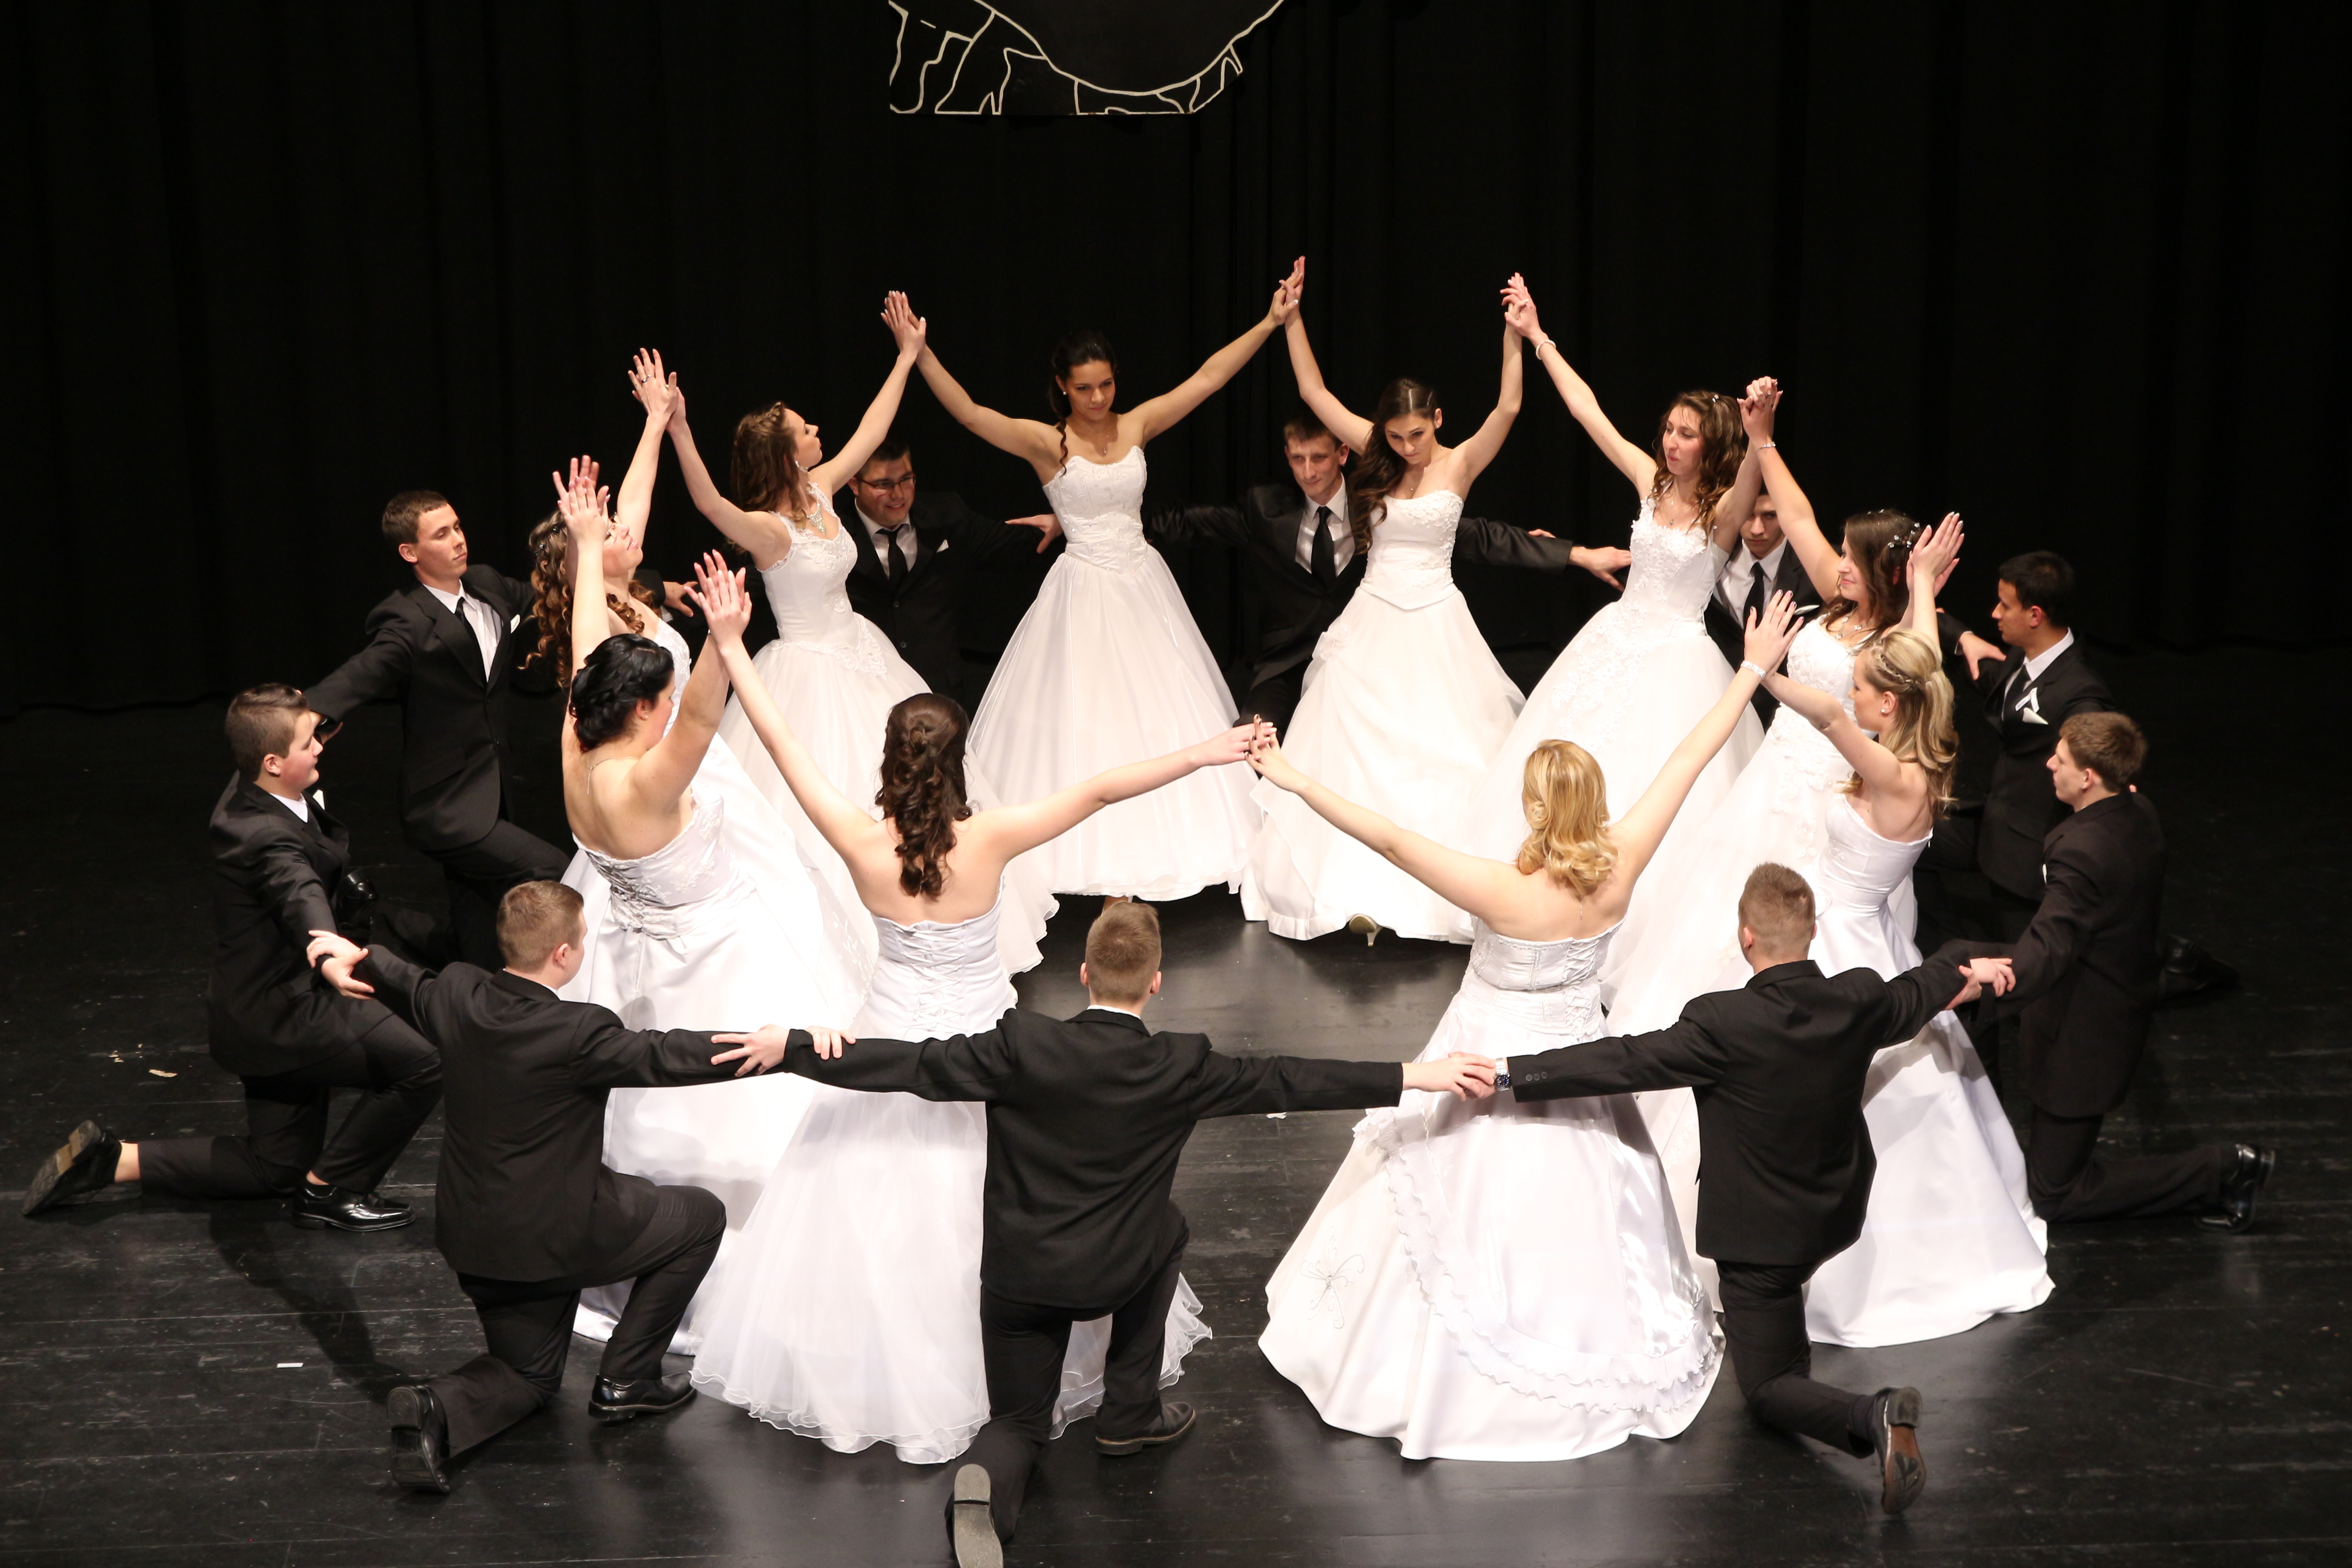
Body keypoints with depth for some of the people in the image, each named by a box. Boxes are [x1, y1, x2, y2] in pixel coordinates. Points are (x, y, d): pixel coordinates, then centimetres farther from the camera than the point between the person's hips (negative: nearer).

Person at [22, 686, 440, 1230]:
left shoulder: (248, 795, 1)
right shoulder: (268, 837, -29)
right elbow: (301, 896, -53)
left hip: (265, 1011, 10)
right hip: (278, 1017, -10)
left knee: (275, 1168, 20)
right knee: (420, 1064, -20)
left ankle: (115, 1159, 19)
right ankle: (329, 1190, -3)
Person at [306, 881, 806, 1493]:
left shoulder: (457, 996, -4)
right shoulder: (578, 1034, -25)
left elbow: (413, 988, 17)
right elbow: (663, 1056, -20)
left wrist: (358, 958, 39)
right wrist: (769, 1050, -16)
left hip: (474, 1235, 7)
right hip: (555, 1233, -7)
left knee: (529, 1374, 25)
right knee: (701, 1217, 15)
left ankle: (437, 1409, -7)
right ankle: (625, 1380, 16)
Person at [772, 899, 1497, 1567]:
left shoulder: (1023, 1046, -12)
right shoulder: (1181, 1069, -10)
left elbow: (917, 1065, -10)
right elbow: (1287, 1082, -6)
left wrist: (795, 1049, -3)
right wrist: (1413, 1077, 1)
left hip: (1017, 1275, 1)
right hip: (1116, 1276, -1)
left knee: (1017, 1424, 18)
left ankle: (986, 1481, -20)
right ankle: (1130, 1413, 32)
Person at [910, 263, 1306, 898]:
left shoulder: (1136, 426, 3)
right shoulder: (1045, 443, -8)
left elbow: (1207, 377, 2)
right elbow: (967, 412, -19)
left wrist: (1271, 322, -2)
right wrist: (920, 353, -31)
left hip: (1142, 585, 5)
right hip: (1084, 591, -4)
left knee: (1156, 720, 9)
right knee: (1085, 727, -2)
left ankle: (1137, 864, 22)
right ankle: (1095, 862, 8)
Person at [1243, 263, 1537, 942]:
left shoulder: (1460, 465, -5)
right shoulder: (1376, 459, 3)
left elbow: (1507, 409, -20)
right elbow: (1314, 393, 5)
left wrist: (1514, 338, -33)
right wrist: (1291, 318, 0)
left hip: (1435, 624, -3)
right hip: (1373, 624, 3)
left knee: (1440, 755, 0)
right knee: (1356, 753, 0)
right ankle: (1360, 886, 6)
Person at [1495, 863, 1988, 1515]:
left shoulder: (1722, 1024, -29)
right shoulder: (1862, 1001, -11)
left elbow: (1623, 1062, -26)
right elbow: (1916, 995, 11)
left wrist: (1505, 1073, -20)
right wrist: (1963, 968, 35)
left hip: (1760, 1233, -6)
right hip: (1837, 1218, 6)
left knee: (1767, 1388, 4)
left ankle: (1872, 1416, -21)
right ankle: (1788, 1335, 48)